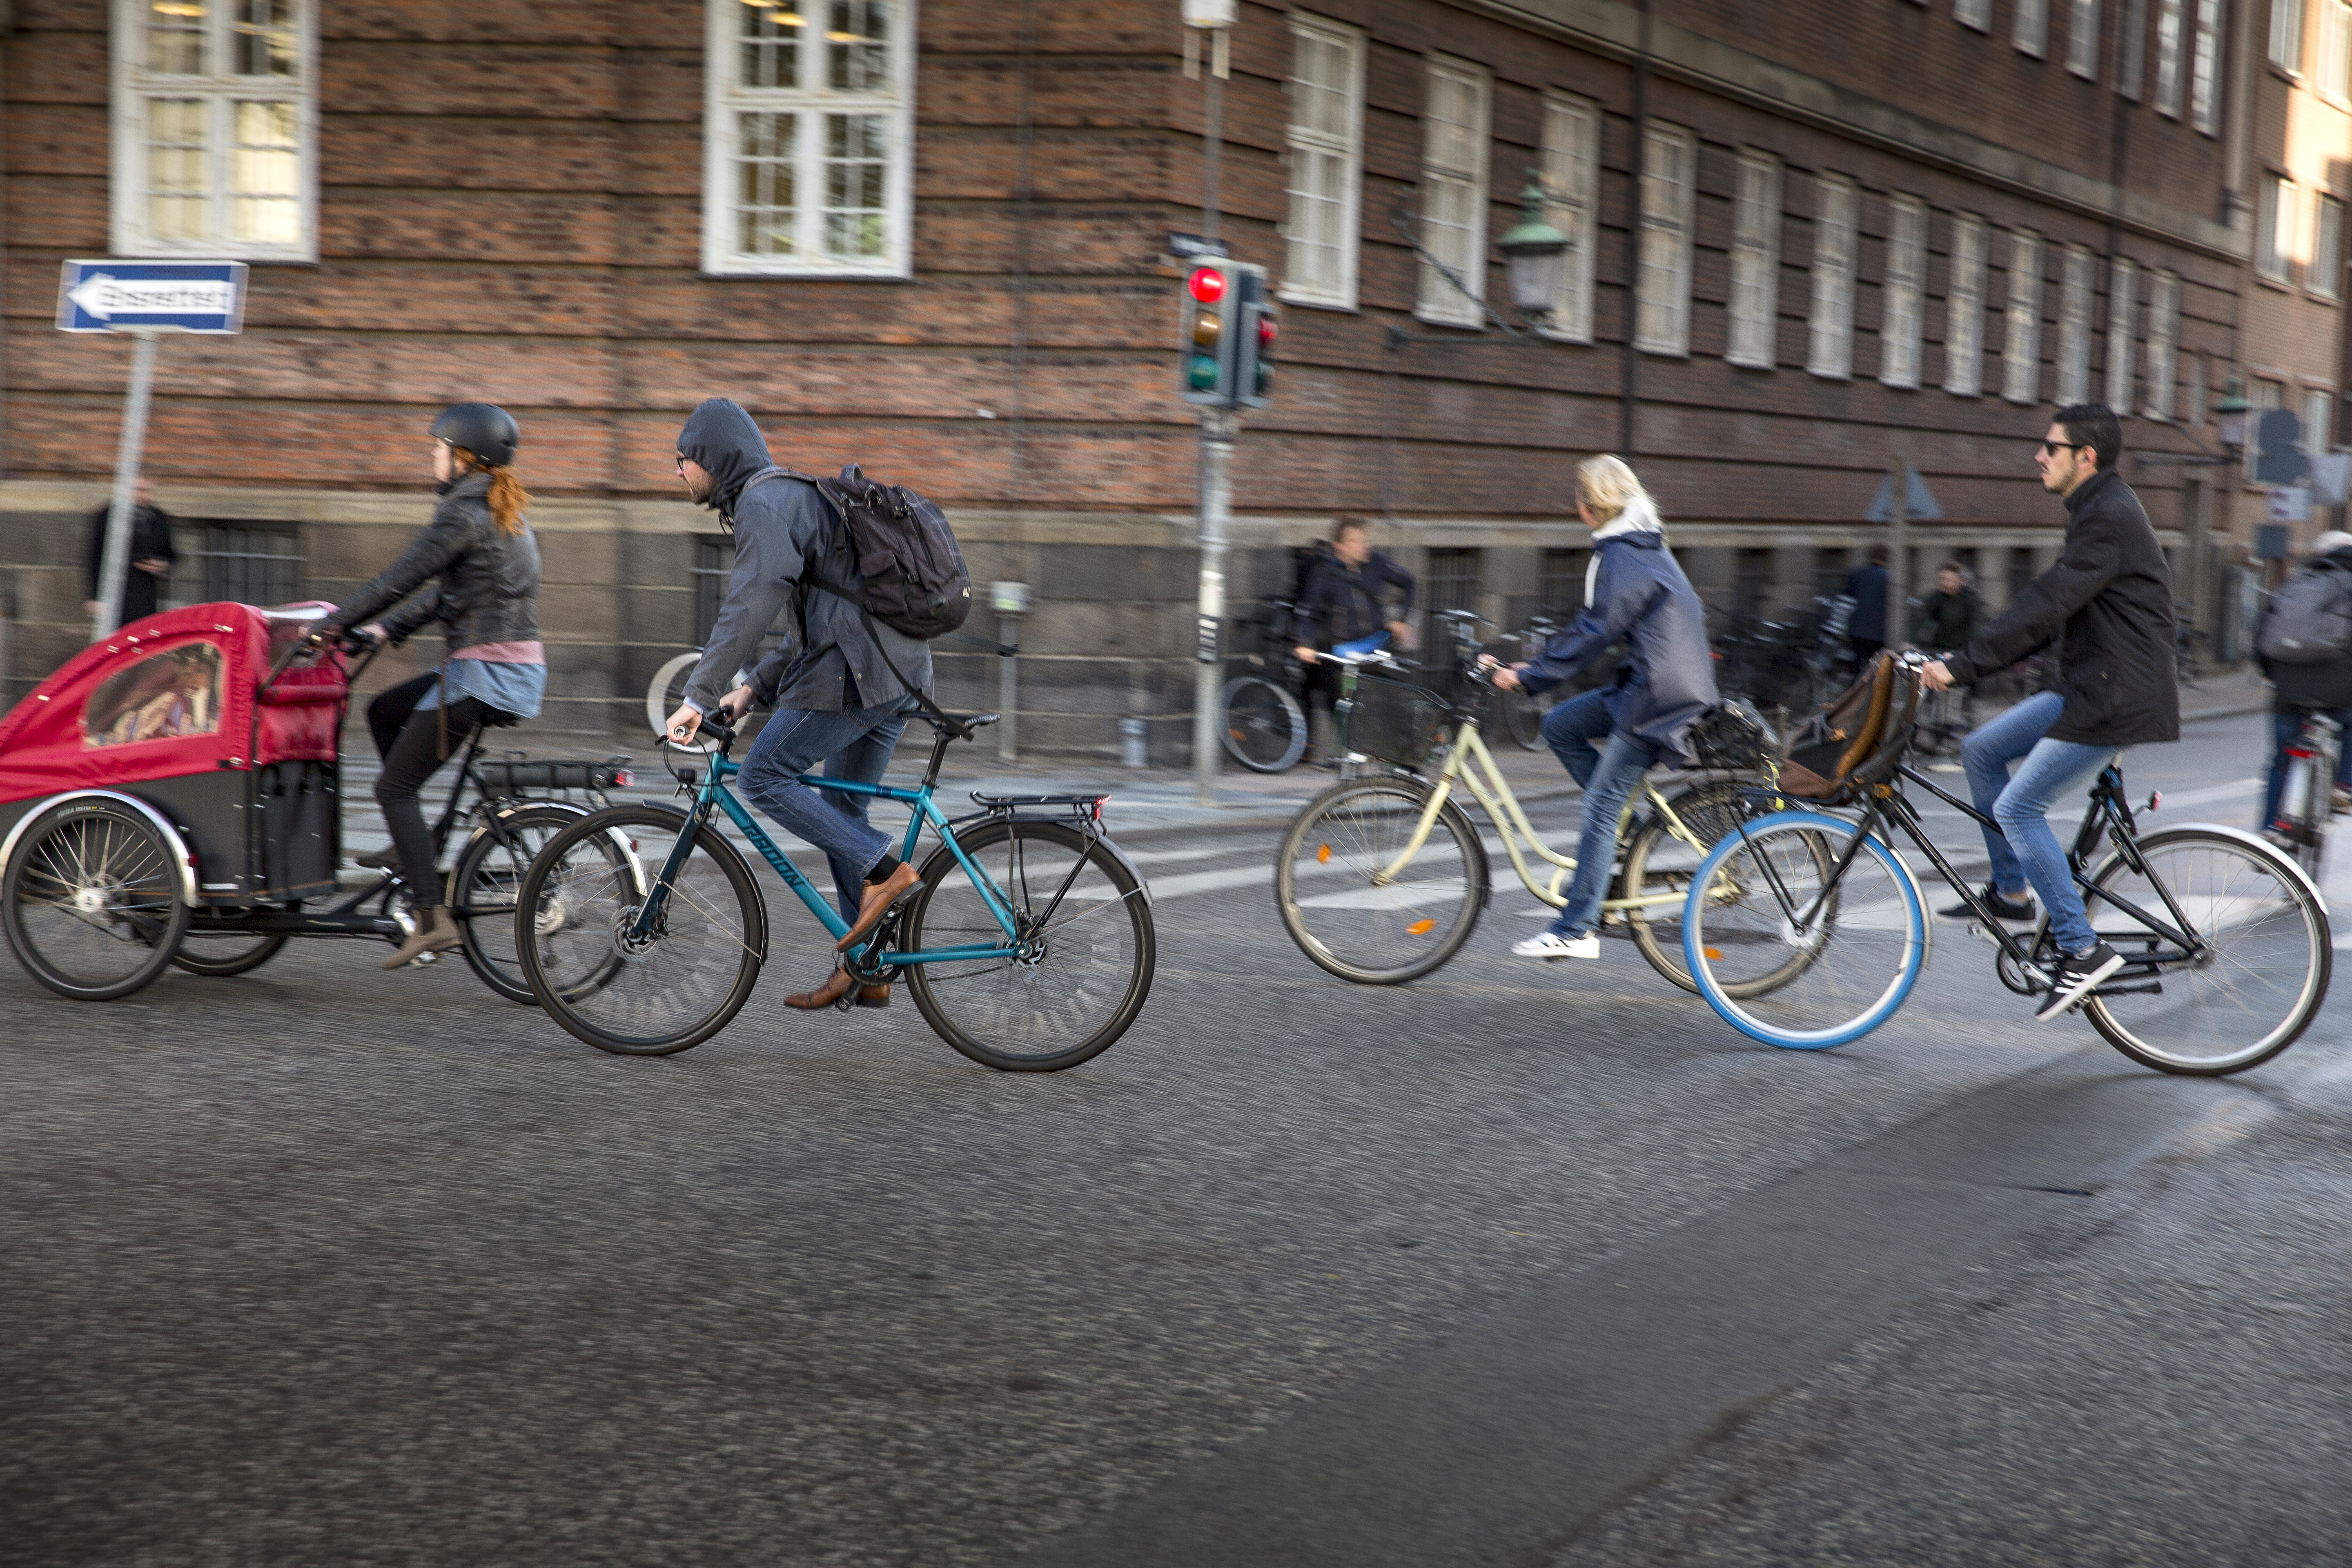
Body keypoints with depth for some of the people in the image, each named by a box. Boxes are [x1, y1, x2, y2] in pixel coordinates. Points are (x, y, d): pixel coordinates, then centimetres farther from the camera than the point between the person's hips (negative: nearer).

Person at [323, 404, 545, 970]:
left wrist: (329, 626, -5)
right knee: (384, 711, 25)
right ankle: (416, 844, 22)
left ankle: (432, 918, -10)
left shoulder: (463, 514, -12)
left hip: (484, 672, -9)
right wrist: (387, 630, 21)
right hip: (522, 669, 9)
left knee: (394, 788, -3)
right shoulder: (507, 513, 17)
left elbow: (398, 581, -14)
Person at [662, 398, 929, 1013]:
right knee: (840, 809, 13)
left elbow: (749, 608, -21)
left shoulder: (764, 505, -8)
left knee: (763, 777, -6)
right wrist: (756, 688, 20)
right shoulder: (796, 497, 25)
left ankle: (884, 869, -11)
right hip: (899, 670, 10)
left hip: (856, 673, -10)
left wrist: (699, 695, -20)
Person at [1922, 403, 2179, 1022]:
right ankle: (2011, 891, 18)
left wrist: (1962, 665, -25)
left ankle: (2082, 950, -8)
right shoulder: (2097, 512, 17)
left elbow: (2045, 605, -25)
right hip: (2086, 688, 10)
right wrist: (1966, 662, 15)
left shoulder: (2110, 519, -17)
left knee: (2018, 807, -11)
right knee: (1981, 749, 11)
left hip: (2117, 699, -10)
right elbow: (2050, 610, 20)